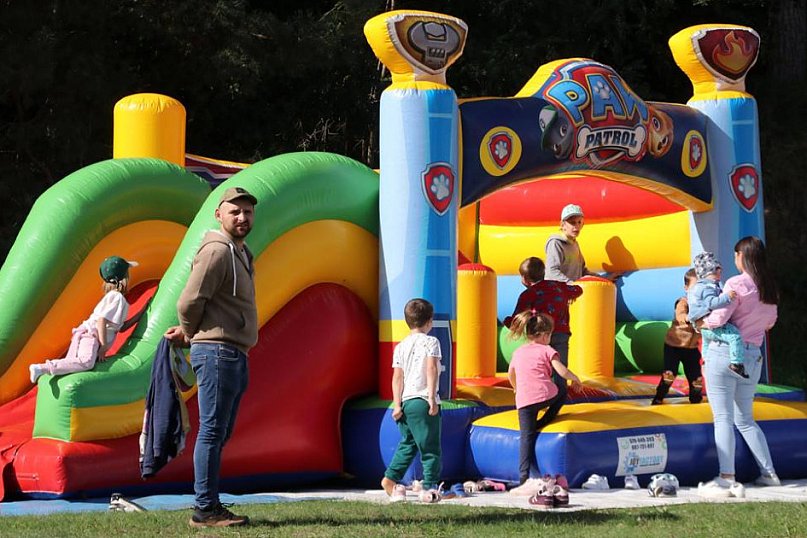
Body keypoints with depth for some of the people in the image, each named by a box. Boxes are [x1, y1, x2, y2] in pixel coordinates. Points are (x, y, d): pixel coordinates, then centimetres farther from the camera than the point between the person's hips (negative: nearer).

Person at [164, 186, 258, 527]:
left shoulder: (240, 253, 20)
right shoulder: (216, 251, -13)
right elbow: (189, 301, -18)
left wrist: (188, 334, 15)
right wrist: (189, 333, 0)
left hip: (235, 355, 10)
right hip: (217, 351, -10)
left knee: (219, 434, 12)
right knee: (212, 432, -9)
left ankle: (210, 506, 17)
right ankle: (205, 510, -8)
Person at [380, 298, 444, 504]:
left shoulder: (400, 347, 12)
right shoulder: (430, 342, -2)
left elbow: (397, 377, 6)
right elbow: (431, 368, -14)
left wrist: (397, 404, 2)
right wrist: (432, 397, -18)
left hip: (405, 402, 6)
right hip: (423, 401, -6)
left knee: (408, 443, 21)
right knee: (430, 447, 0)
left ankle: (391, 478, 11)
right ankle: (429, 487, -3)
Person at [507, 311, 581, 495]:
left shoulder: (518, 352, 21)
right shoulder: (546, 350, 8)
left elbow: (511, 374, 36)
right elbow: (562, 372, -2)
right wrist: (575, 379, 18)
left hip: (524, 400, 3)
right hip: (547, 395, -2)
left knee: (526, 438, -2)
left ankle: (525, 479, -13)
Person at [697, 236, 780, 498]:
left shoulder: (737, 283, -13)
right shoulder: (770, 288, 9)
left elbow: (718, 318, -19)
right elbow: (769, 322, 21)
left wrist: (700, 322, 0)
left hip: (725, 353, -7)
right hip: (753, 357, 7)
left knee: (723, 418, -6)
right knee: (745, 420, 19)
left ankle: (726, 479, -10)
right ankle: (769, 472, 18)